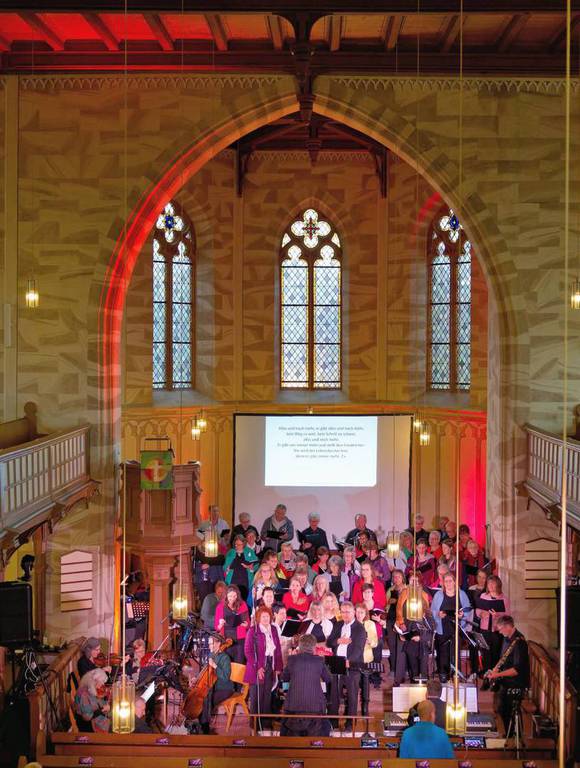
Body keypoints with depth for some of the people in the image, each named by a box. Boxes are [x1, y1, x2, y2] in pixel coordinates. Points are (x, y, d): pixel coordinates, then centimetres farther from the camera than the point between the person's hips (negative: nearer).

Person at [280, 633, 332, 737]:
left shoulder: (292, 659, -3)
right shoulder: (319, 660, -3)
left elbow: (284, 678, 10)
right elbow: (328, 679, 9)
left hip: (294, 704, 0)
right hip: (315, 705, 0)